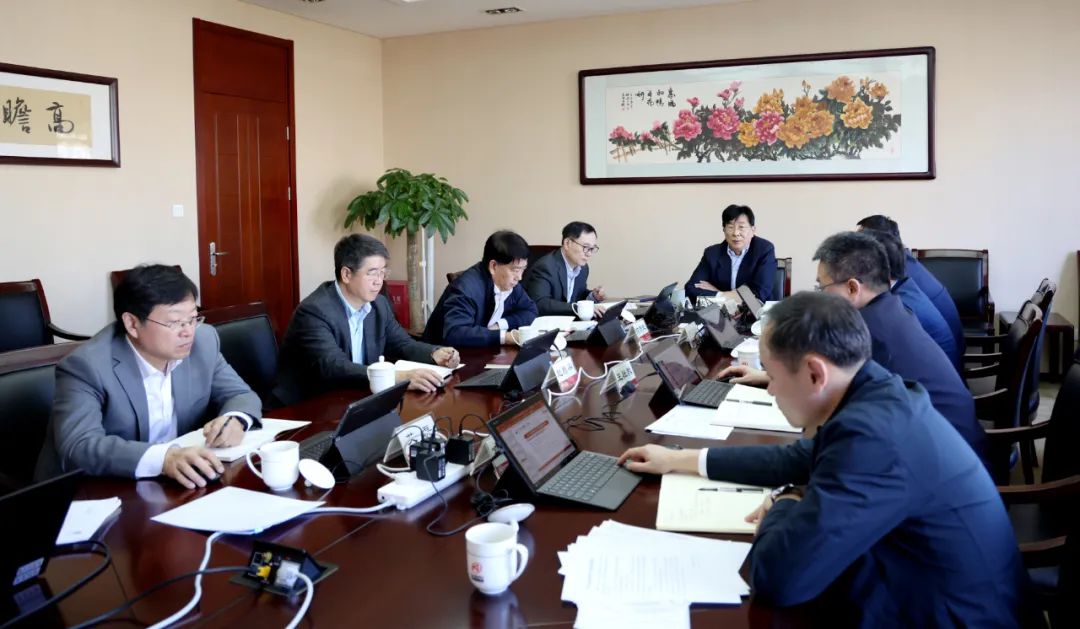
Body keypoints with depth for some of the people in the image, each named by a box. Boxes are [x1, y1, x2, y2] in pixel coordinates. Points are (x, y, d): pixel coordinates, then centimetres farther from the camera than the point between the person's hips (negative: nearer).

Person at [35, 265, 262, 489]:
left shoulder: (203, 342, -5)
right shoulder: (86, 366, -19)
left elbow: (241, 396, 4)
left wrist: (234, 420, -19)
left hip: (180, 485, 4)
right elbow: (78, 448, -29)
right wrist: (162, 458, -43)